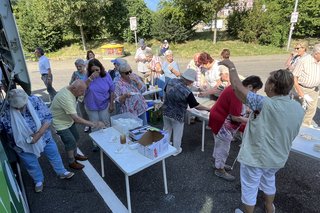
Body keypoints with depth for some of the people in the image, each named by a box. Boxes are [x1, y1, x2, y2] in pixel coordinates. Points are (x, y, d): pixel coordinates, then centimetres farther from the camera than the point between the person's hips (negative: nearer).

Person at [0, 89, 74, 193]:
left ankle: (61, 172, 47)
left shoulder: (35, 101, -24)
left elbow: (48, 118, -21)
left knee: (54, 154, 20)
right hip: (23, 144, 0)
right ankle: (38, 181, 51)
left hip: (44, 137, 1)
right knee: (31, 165, 21)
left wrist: (38, 135, -30)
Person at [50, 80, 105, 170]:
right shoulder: (66, 98, -38)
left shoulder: (69, 90, -10)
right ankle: (72, 162, 22)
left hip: (69, 120, 9)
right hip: (61, 124, -9)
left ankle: (75, 155, 41)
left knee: (75, 138, 19)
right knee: (71, 142, 0)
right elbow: (76, 119, -40)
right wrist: (93, 124, -39)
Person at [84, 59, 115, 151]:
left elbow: (112, 91, -4)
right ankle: (96, 144, 31)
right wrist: (90, 78, -36)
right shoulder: (87, 76, -11)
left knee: (106, 125, 13)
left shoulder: (106, 76, -10)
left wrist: (112, 104, -4)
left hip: (104, 105, 0)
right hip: (91, 106, 0)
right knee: (95, 126, 14)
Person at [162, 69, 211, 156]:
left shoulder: (171, 81, -10)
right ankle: (176, 150, 35)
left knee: (166, 130, 26)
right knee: (177, 133, 17)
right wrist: (208, 109, -4)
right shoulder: (187, 92, -26)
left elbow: (165, 92, 6)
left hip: (166, 111, 6)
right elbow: (196, 106, -18)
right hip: (177, 116, -6)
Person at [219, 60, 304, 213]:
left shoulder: (265, 104, -30)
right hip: (277, 158, 7)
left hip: (255, 157, -7)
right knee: (269, 181, 33)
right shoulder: (298, 108, -8)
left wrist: (231, 67, -10)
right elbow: (290, 134, 7)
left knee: (249, 188, 16)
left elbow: (237, 87, -25)